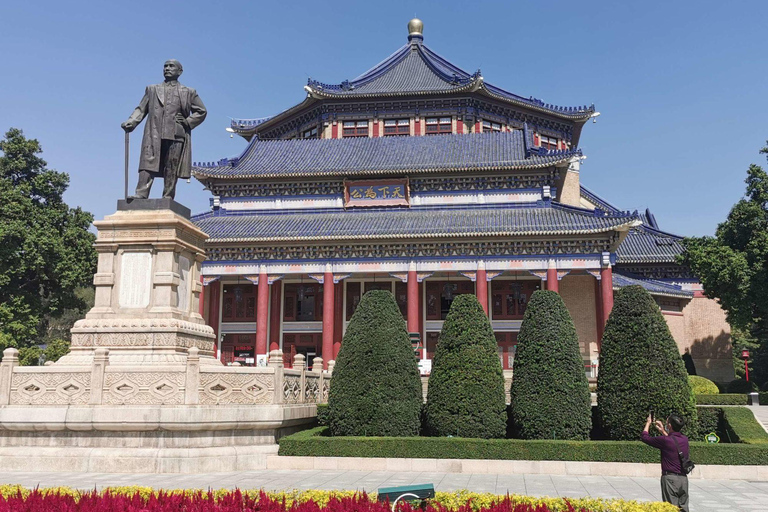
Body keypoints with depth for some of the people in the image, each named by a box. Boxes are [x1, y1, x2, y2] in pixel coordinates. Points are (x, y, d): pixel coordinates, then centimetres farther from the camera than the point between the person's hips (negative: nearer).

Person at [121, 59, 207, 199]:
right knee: (148, 162, -13)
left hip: (176, 135, -1)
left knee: (171, 169, -6)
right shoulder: (152, 89, 24)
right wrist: (131, 122, -2)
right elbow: (141, 109, 16)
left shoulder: (188, 92, 19)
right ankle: (141, 194, -21)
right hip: (154, 134, 1)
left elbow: (201, 111, 16)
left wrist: (187, 122, 0)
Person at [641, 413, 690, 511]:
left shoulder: (665, 440, -14)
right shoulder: (684, 440, 5)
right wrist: (662, 431, 35)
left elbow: (644, 437, -2)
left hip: (670, 478, -6)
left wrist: (648, 423, 14)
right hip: (684, 478, 6)